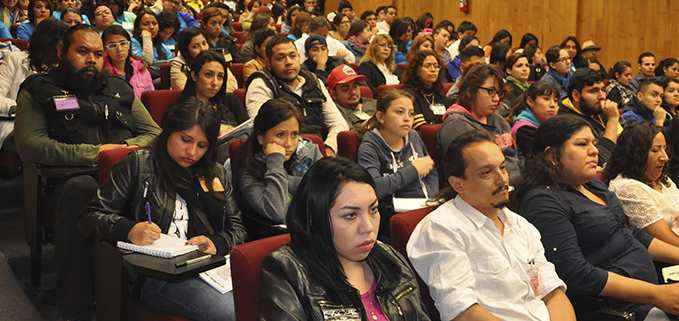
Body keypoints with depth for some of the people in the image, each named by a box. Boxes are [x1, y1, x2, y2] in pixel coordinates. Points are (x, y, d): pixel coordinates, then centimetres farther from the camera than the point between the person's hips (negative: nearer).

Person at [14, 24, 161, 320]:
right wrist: (91, 153, -9)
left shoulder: (119, 89, 26)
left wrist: (129, 146, 0)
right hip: (69, 181, -3)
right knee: (81, 188, -41)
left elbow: (154, 133, 24)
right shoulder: (37, 91, 15)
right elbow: (29, 145, 0)